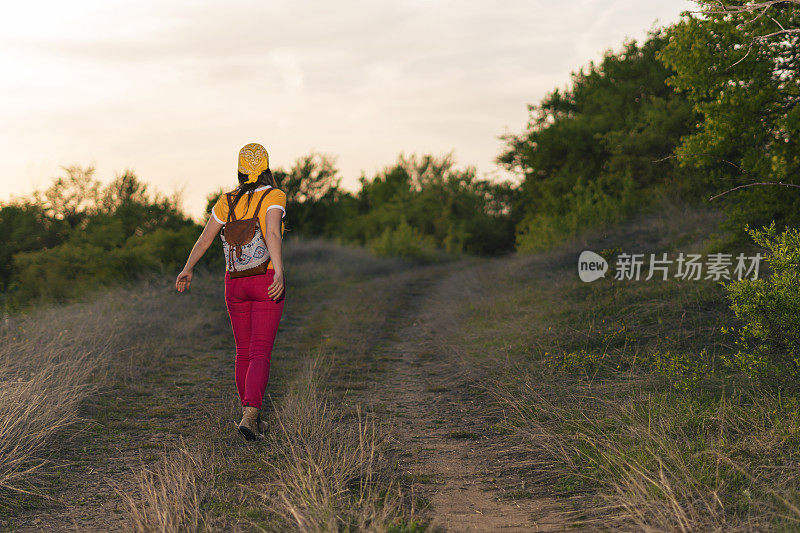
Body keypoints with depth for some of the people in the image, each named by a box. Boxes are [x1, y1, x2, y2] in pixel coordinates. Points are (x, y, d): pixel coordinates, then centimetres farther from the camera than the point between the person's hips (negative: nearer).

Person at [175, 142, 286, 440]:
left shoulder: (228, 200, 4)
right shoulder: (274, 197, -8)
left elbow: (205, 238, 9)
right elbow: (272, 234, -26)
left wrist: (187, 269, 22)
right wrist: (280, 273, -36)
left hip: (235, 282, 4)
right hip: (266, 282, -4)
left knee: (244, 352, 15)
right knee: (260, 354, -7)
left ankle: (253, 418, 21)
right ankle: (249, 416, -24)